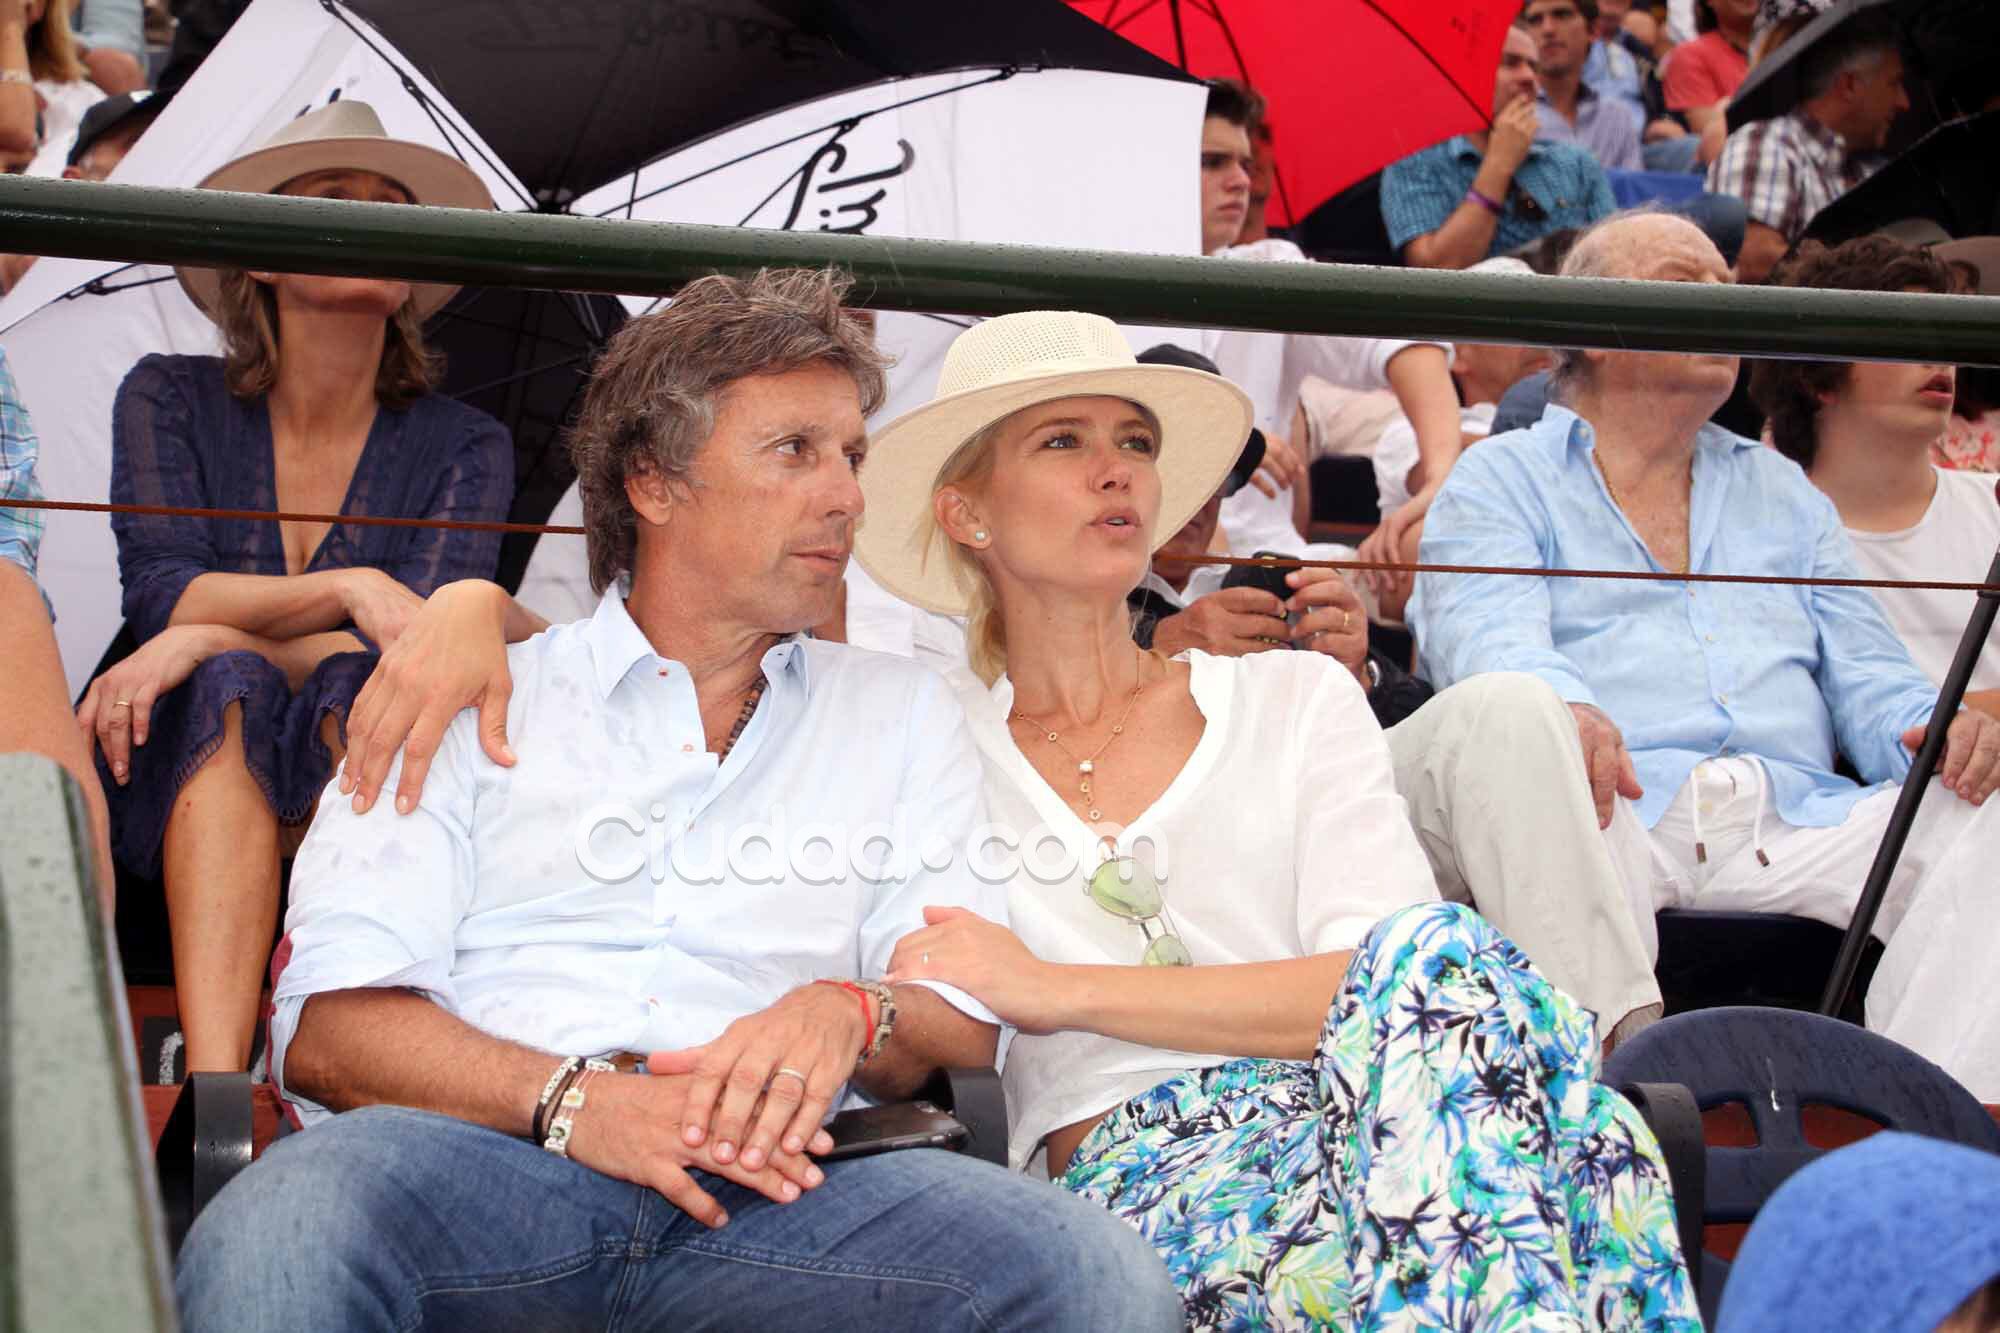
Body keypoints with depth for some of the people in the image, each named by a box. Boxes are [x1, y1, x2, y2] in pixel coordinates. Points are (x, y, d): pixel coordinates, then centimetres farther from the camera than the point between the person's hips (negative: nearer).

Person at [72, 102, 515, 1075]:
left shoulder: (464, 447, 8)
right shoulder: (169, 401, 8)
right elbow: (161, 594, -8)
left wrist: (208, 635, -19)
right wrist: (351, 590, -24)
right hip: (177, 780, 0)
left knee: (357, 690, -31)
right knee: (229, 693, -33)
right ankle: (215, 1088, -50)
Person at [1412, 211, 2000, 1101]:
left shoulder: (1781, 489, 31)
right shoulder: (1501, 478, 15)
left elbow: (1866, 672, 21)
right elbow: (1489, 641, -5)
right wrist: (1564, 708, -30)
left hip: (1793, 818, 4)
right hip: (1615, 809, -4)